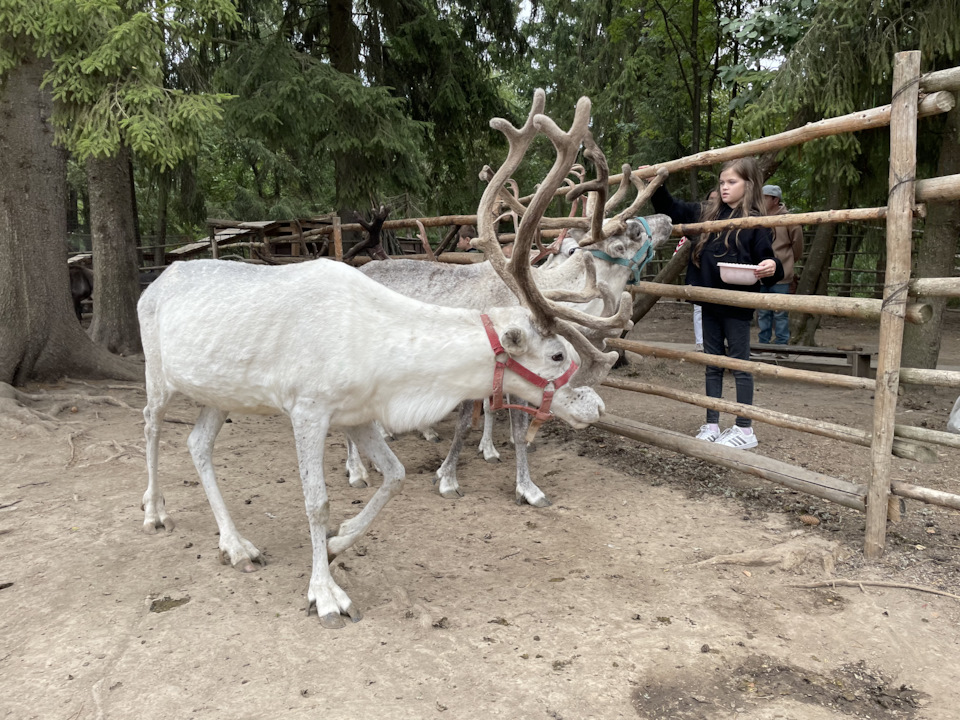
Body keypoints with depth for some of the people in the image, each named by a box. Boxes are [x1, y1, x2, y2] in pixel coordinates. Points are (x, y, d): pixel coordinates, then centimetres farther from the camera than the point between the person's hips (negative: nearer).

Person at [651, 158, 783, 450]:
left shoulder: (755, 223, -5)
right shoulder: (707, 213, 8)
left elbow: (765, 260, -5)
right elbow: (672, 210, 16)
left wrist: (771, 268, -27)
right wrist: (655, 185, 5)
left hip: (737, 305, -5)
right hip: (710, 304, 5)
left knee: (740, 365, 4)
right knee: (712, 366, 12)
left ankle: (744, 430, 13)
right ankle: (711, 425, 22)